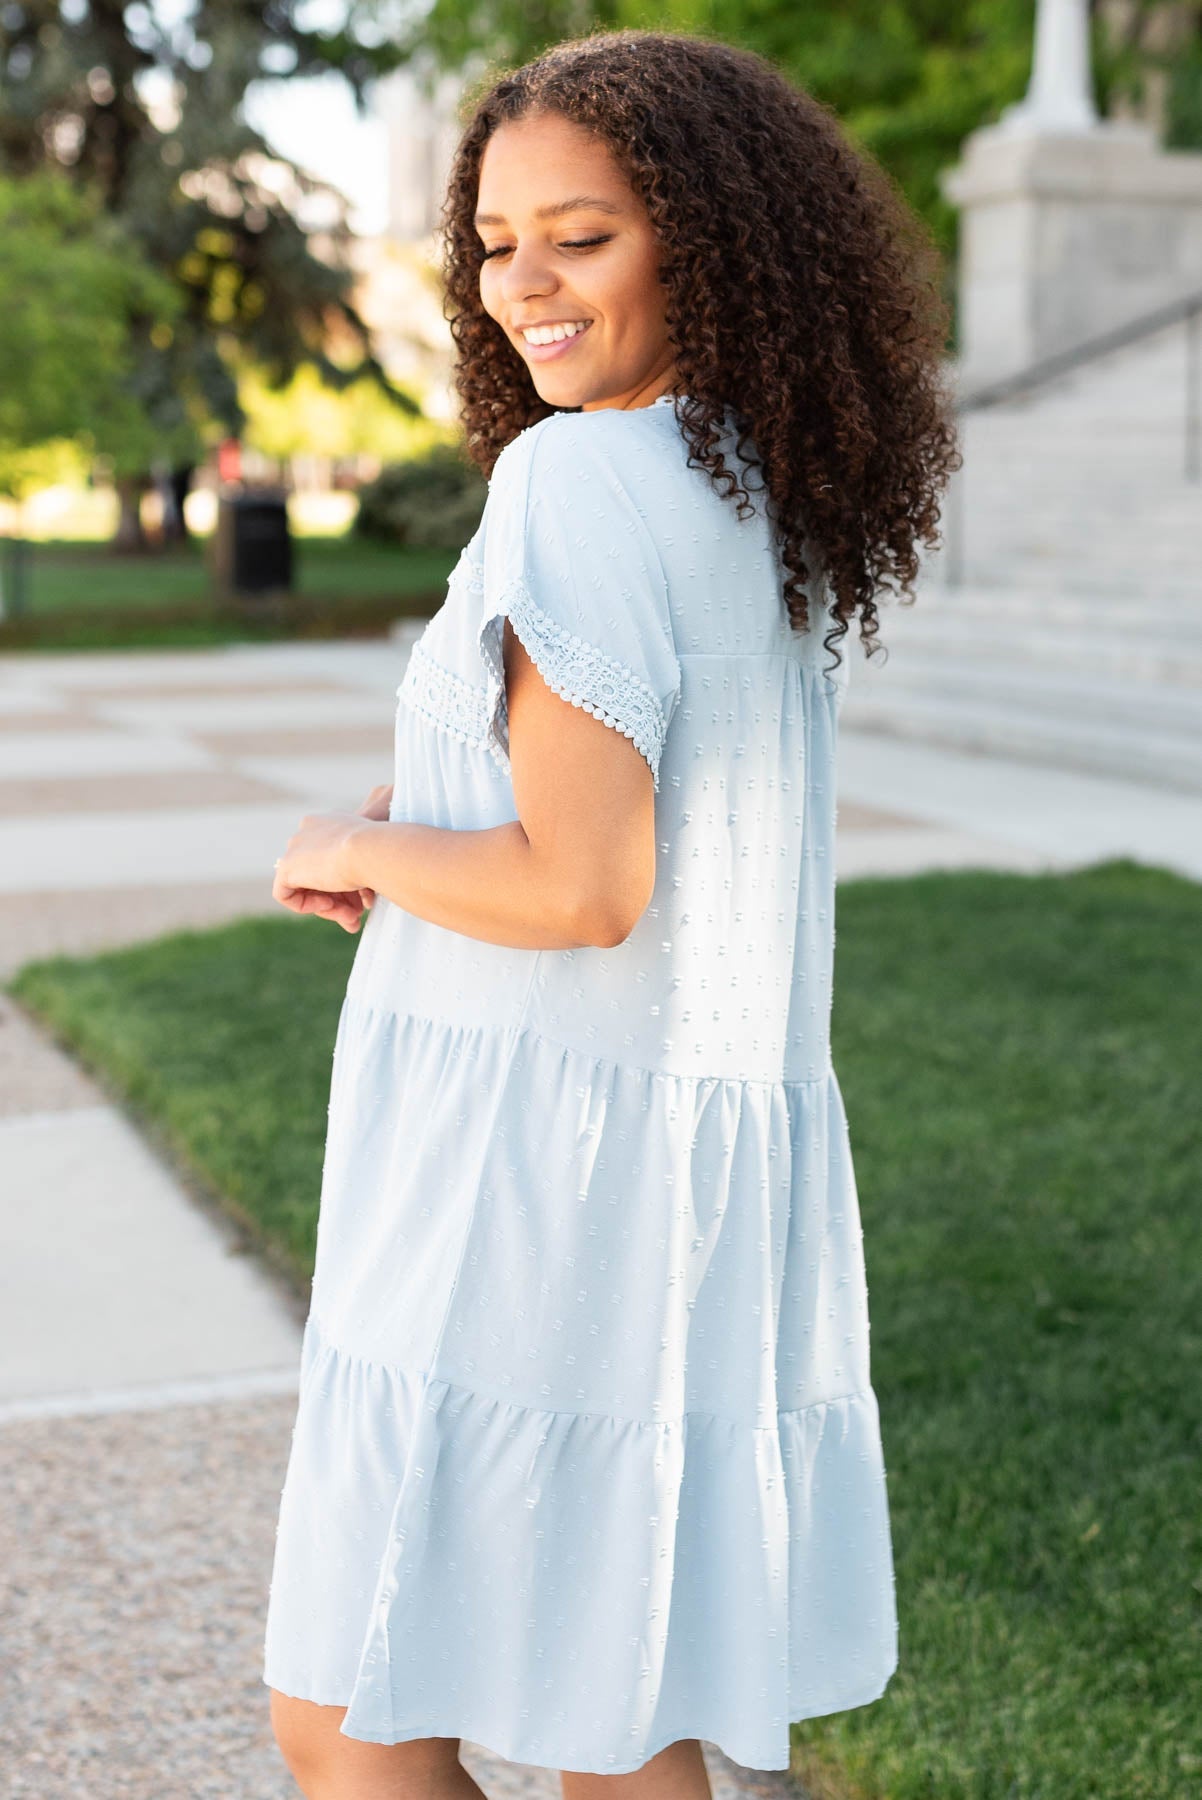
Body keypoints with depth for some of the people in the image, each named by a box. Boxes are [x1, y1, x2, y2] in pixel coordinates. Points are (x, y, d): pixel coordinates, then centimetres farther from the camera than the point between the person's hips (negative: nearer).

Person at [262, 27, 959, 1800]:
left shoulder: (580, 477, -15)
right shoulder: (777, 496, 12)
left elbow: (583, 890, -21)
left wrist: (357, 850, -4)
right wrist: (421, 837, 11)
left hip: (539, 1158, -9)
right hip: (719, 1141, 9)